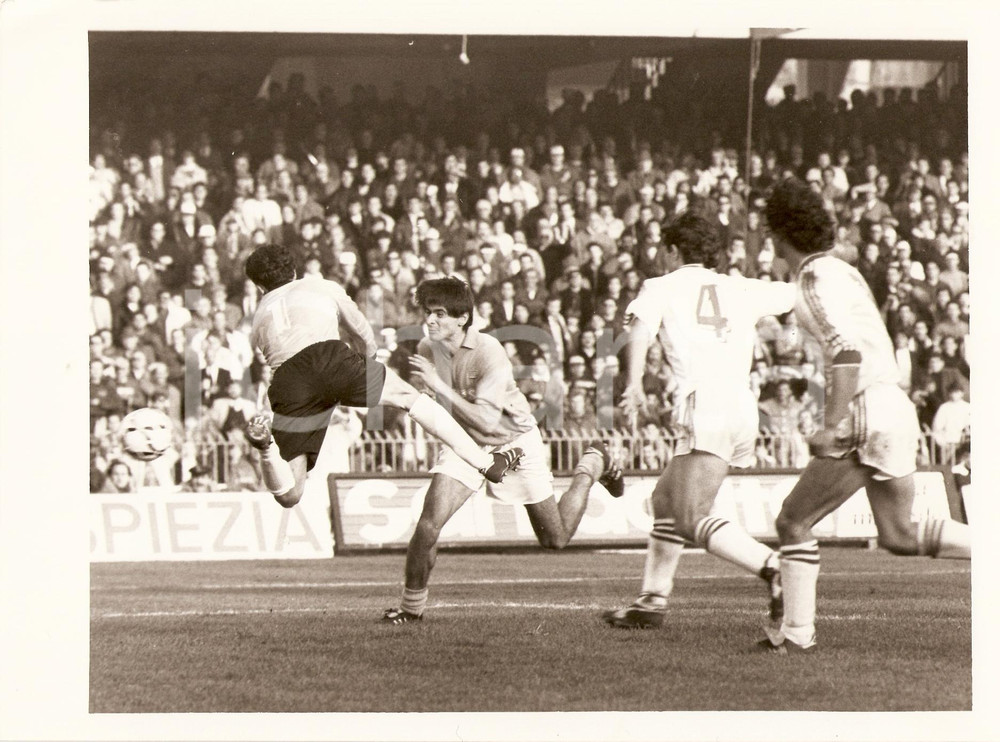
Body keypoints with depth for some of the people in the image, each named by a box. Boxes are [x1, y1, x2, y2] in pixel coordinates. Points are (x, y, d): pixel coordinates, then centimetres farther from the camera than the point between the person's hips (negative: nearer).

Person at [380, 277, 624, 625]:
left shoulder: (490, 352, -31)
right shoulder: (428, 348, -14)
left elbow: (485, 421, -37)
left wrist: (438, 385, -40)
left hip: (514, 440, -3)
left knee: (555, 539, 10)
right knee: (430, 519, -20)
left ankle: (591, 465, 36)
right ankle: (412, 603, -4)